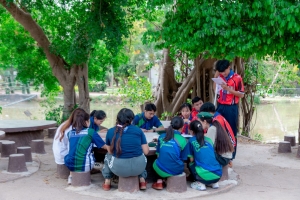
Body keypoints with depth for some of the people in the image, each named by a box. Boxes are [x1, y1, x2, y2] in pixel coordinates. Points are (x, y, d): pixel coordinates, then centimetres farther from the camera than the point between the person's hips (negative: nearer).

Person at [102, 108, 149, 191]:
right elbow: (146, 151, 1)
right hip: (138, 167, 0)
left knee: (108, 156, 34)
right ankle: (142, 180, 25)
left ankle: (107, 182, 30)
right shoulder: (138, 130, 1)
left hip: (119, 168, 0)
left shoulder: (110, 131, 1)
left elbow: (110, 151, 10)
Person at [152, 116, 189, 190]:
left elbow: (158, 154, 12)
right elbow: (183, 158, 3)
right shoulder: (183, 140, -4)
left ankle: (159, 182, 16)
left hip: (161, 170, 0)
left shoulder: (161, 137, 3)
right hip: (176, 170, 0)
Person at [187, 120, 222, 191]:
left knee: (190, 164, 24)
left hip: (205, 176, -5)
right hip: (218, 175, 5)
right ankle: (214, 183, 18)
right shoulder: (209, 140, 15)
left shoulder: (191, 141, 4)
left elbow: (191, 160, 5)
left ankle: (200, 183, 6)